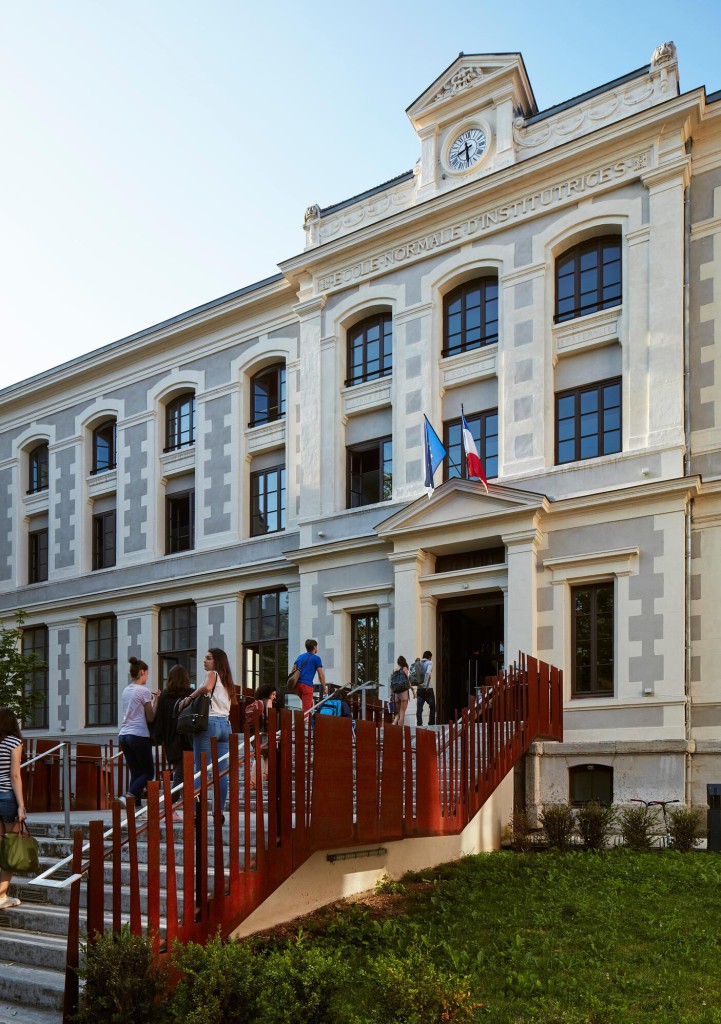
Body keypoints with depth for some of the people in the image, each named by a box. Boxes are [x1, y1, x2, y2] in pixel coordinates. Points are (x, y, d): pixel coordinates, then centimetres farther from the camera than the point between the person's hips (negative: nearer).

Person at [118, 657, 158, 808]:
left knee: (136, 772, 10)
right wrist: (156, 701, 4)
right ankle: (129, 796, -17)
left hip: (123, 735, 7)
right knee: (149, 772, 4)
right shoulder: (144, 691, -7)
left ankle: (136, 807, 4)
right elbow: (150, 718, -7)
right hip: (139, 735, -7)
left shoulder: (126, 691, 14)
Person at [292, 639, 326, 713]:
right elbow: (321, 676, 0)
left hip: (297, 684, 6)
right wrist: (324, 688, 8)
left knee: (309, 705, 21)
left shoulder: (300, 656, 21)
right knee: (306, 709, -8)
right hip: (307, 685, -6)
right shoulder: (316, 658, 4)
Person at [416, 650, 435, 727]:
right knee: (432, 706, 9)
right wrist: (426, 684, -18)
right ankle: (431, 724, 7)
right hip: (428, 688, -4)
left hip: (420, 689, 4)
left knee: (419, 708, 0)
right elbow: (428, 673, -20)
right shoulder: (429, 663, -3)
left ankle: (419, 723, -8)